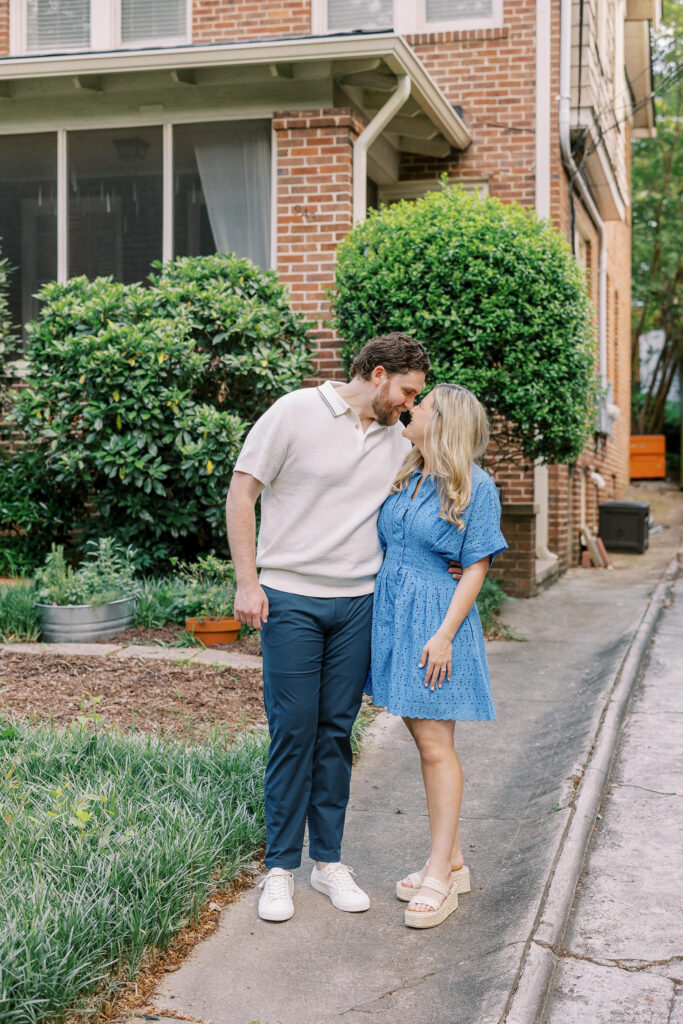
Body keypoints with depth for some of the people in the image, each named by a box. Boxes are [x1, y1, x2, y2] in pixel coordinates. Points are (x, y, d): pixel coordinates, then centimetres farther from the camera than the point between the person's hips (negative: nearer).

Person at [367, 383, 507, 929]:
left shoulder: (476, 486, -9)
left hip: (436, 617, -7)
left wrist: (444, 633, -16)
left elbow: (476, 567, -10)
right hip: (392, 613, 7)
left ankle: (440, 875, 4)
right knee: (425, 741, 11)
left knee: (435, 744, -5)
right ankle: (453, 861, 22)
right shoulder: (403, 478, 10)